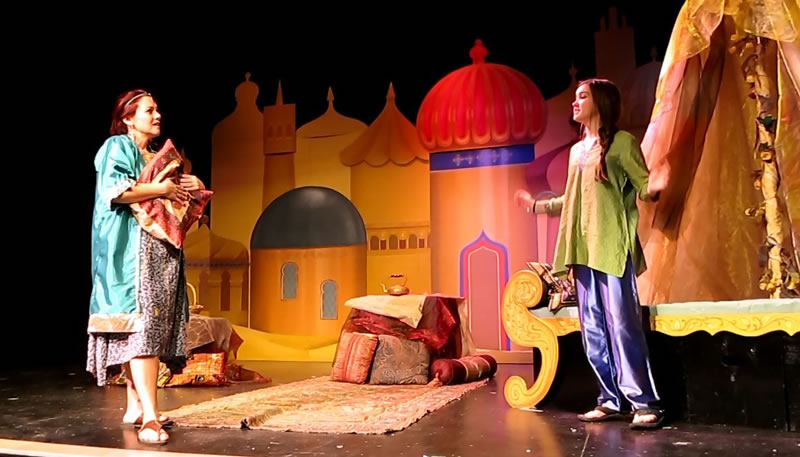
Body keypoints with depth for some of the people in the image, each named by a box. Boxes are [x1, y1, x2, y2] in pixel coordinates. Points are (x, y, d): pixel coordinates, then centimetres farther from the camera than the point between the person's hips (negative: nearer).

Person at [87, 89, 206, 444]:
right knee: (141, 325, -15)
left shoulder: (157, 157, 21)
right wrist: (162, 189, -12)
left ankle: (135, 408, 12)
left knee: (149, 328, 6)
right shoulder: (118, 147, -2)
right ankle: (149, 418, -19)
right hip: (133, 250, -8)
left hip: (161, 250, 8)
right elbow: (114, 191, -19)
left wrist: (186, 189, 6)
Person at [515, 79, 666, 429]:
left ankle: (645, 403, -2)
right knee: (593, 330, 7)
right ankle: (611, 400, 15)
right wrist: (537, 205, 32)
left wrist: (654, 188, -26)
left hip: (614, 247, -7)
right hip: (583, 249, 7)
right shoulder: (577, 150, 20)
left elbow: (644, 185, -5)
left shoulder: (621, 141, 0)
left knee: (622, 324, -11)